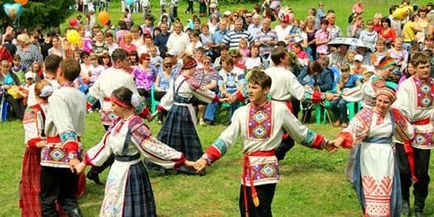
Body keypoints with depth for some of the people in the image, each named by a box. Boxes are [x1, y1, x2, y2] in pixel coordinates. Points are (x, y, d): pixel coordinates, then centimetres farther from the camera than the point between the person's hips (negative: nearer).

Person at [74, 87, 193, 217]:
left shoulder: (135, 125, -21)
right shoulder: (118, 122, 3)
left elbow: (154, 146, -21)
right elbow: (104, 145, 13)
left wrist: (183, 161, -26)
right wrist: (85, 163, 20)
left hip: (130, 173, -8)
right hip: (117, 171, 8)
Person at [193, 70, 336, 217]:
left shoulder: (279, 110, -3)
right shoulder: (242, 112, 3)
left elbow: (301, 133, 9)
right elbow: (226, 138, -5)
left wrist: (324, 143, 13)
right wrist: (206, 158, -17)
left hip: (266, 169, -4)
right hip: (248, 169, 4)